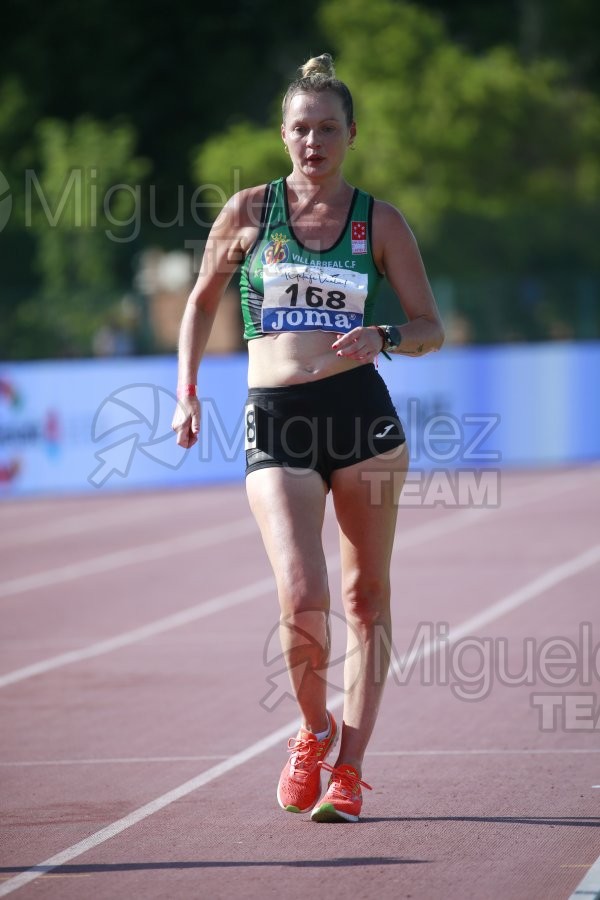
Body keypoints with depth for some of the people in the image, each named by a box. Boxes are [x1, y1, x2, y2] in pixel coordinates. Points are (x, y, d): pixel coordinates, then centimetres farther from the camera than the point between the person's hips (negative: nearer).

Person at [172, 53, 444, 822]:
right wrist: (187, 393, 10)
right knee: (302, 599, -14)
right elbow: (203, 301, 19)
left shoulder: (378, 222, 5)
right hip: (275, 420, -1)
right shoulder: (250, 211, 6)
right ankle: (313, 730, 13)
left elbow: (430, 329, 9)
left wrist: (380, 338, -12)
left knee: (365, 598, 3)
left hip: (362, 412, 1)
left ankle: (348, 768, 10)